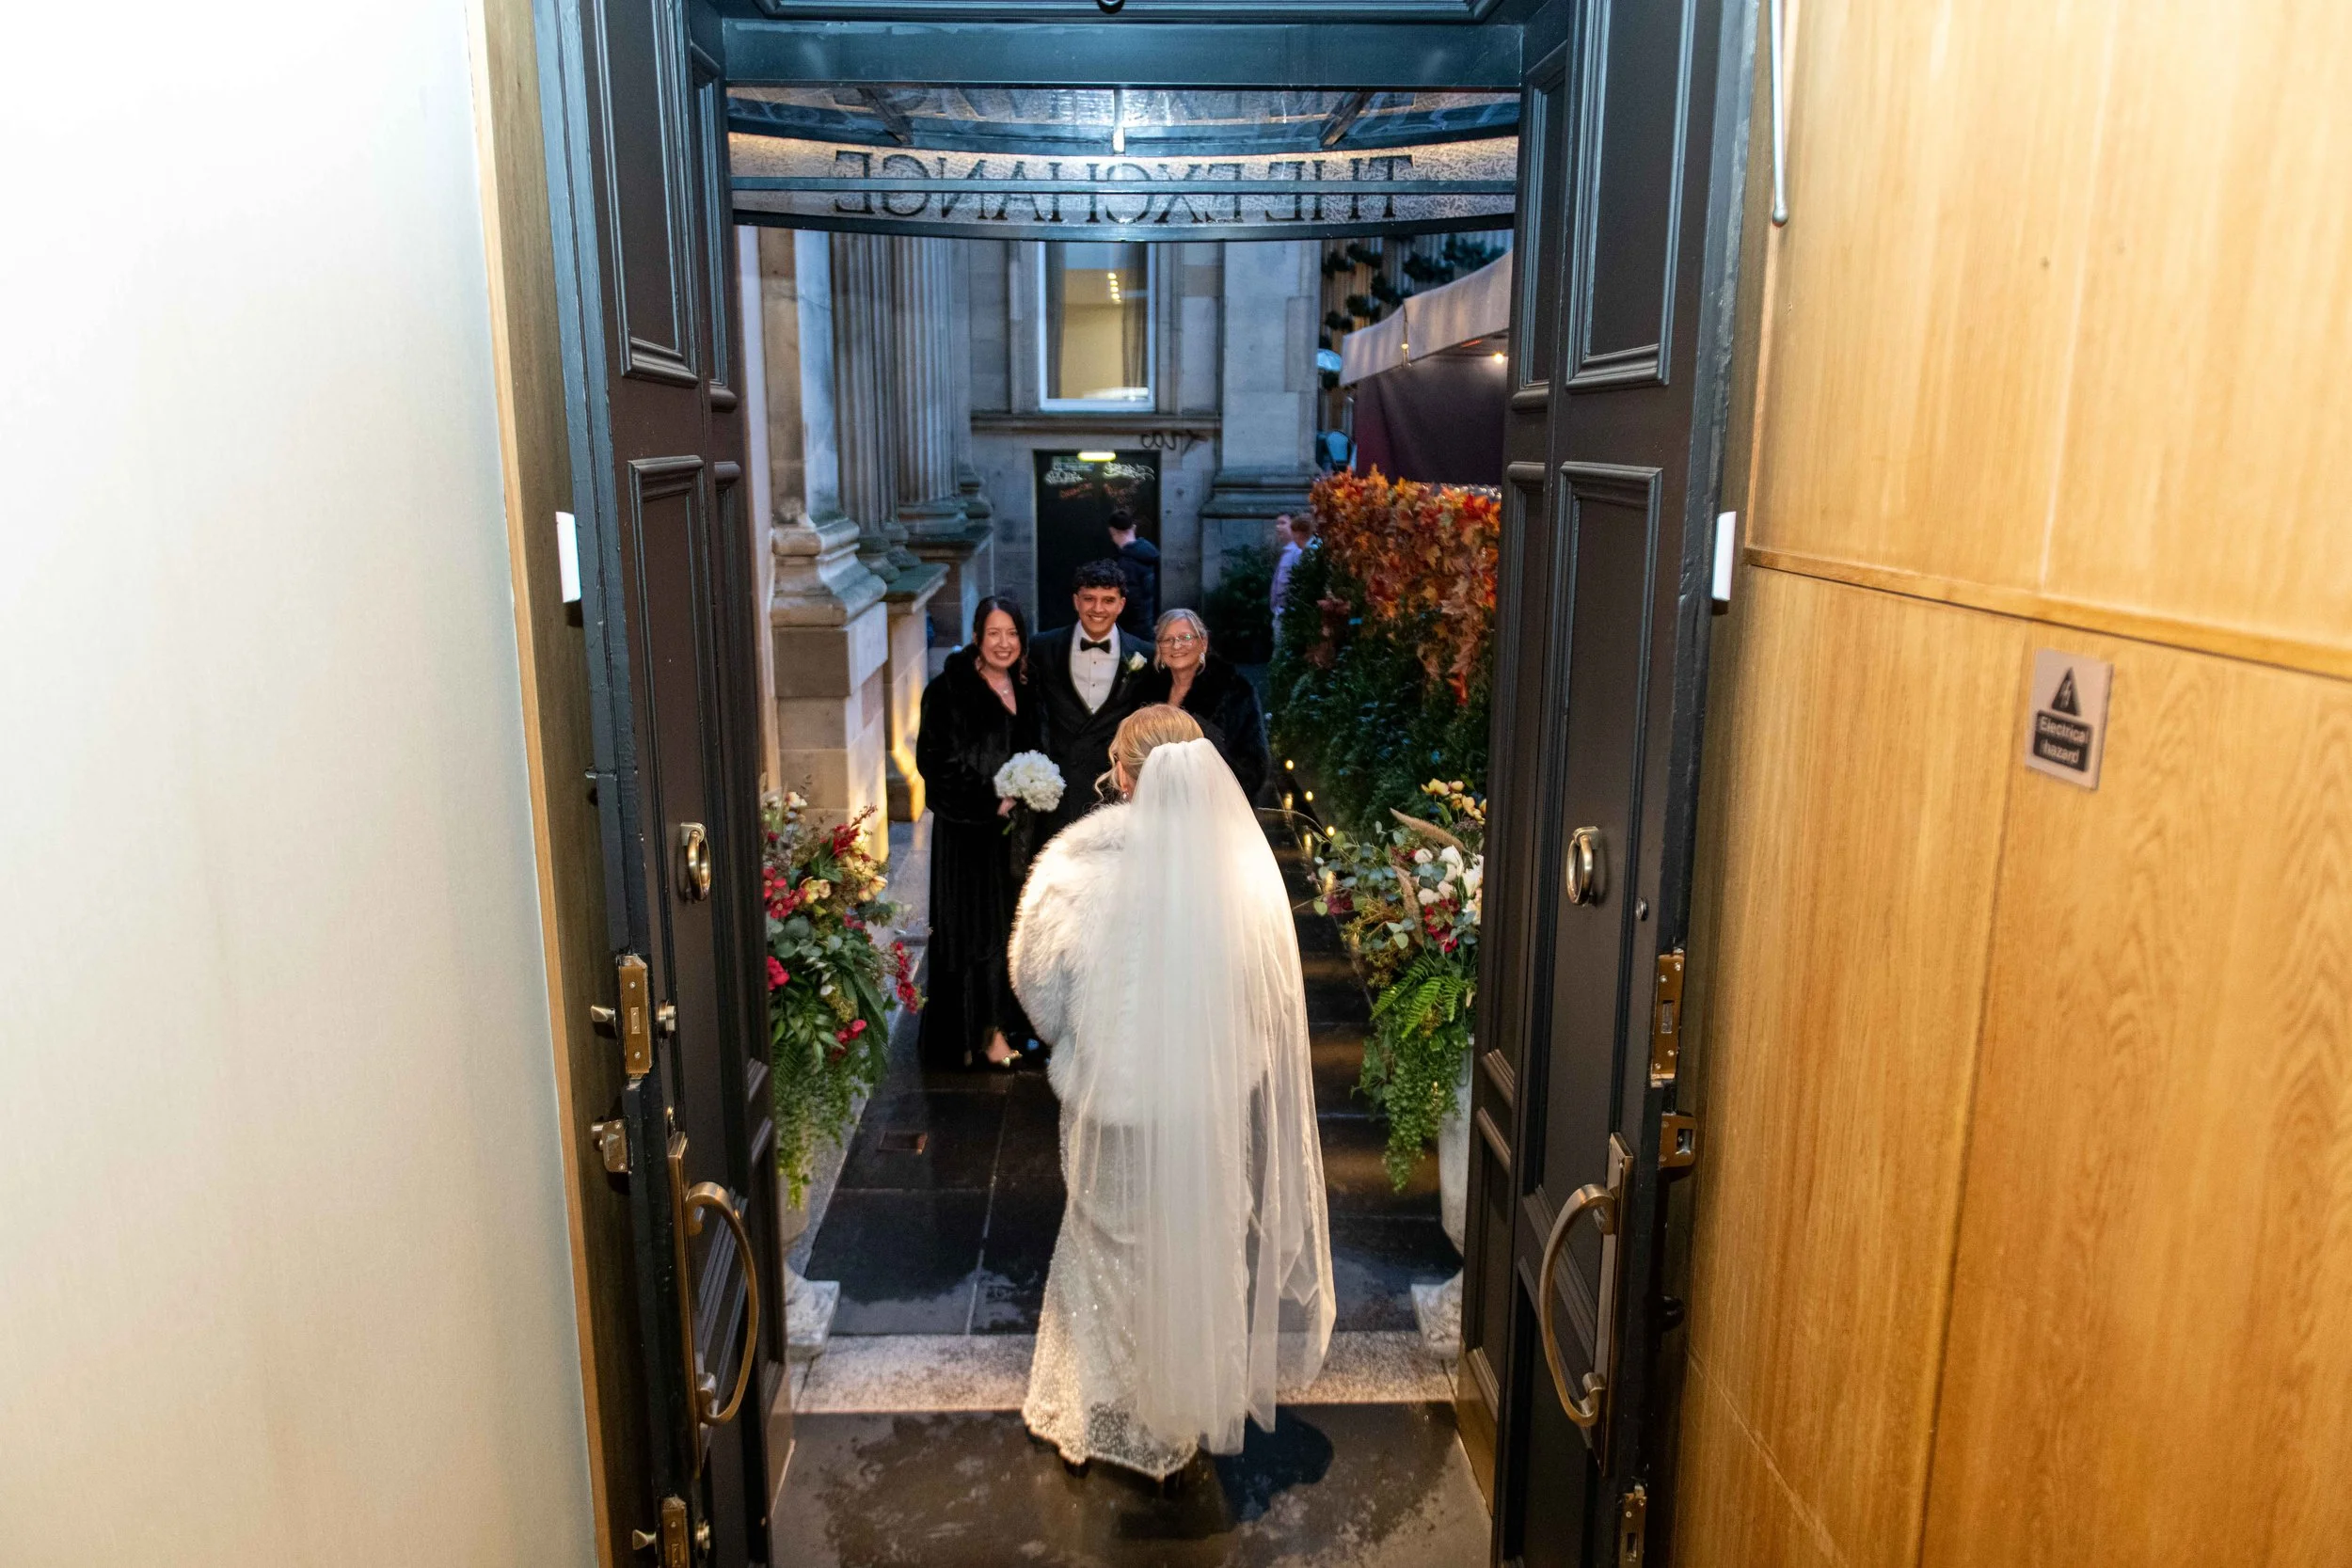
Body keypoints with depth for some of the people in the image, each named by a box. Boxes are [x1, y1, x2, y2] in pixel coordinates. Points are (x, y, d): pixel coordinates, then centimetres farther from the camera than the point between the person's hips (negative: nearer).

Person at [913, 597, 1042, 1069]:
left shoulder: (1025, 689, 9)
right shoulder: (949, 691, -10)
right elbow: (936, 762, -13)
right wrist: (992, 802, -17)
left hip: (1018, 828, 6)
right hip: (969, 831, -6)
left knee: (1013, 922, 10)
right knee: (976, 927, -1)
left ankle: (1007, 1019, 23)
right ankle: (984, 1030, 9)